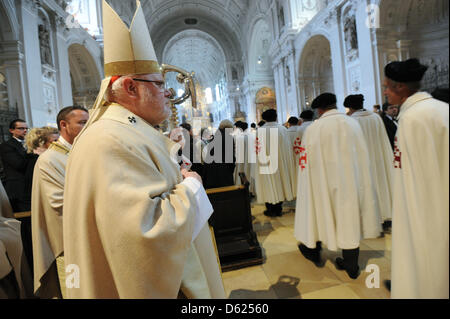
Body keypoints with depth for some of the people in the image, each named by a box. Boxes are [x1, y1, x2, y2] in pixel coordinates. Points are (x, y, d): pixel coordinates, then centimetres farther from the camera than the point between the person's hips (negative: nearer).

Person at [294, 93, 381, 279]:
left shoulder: (313, 129, -13)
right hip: (351, 180, 3)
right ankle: (351, 266, 23)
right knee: (349, 216, 11)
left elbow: (308, 162, -9)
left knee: (320, 213, 15)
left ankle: (313, 251, 36)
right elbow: (362, 157, 6)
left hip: (325, 181, -3)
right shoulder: (353, 123, -1)